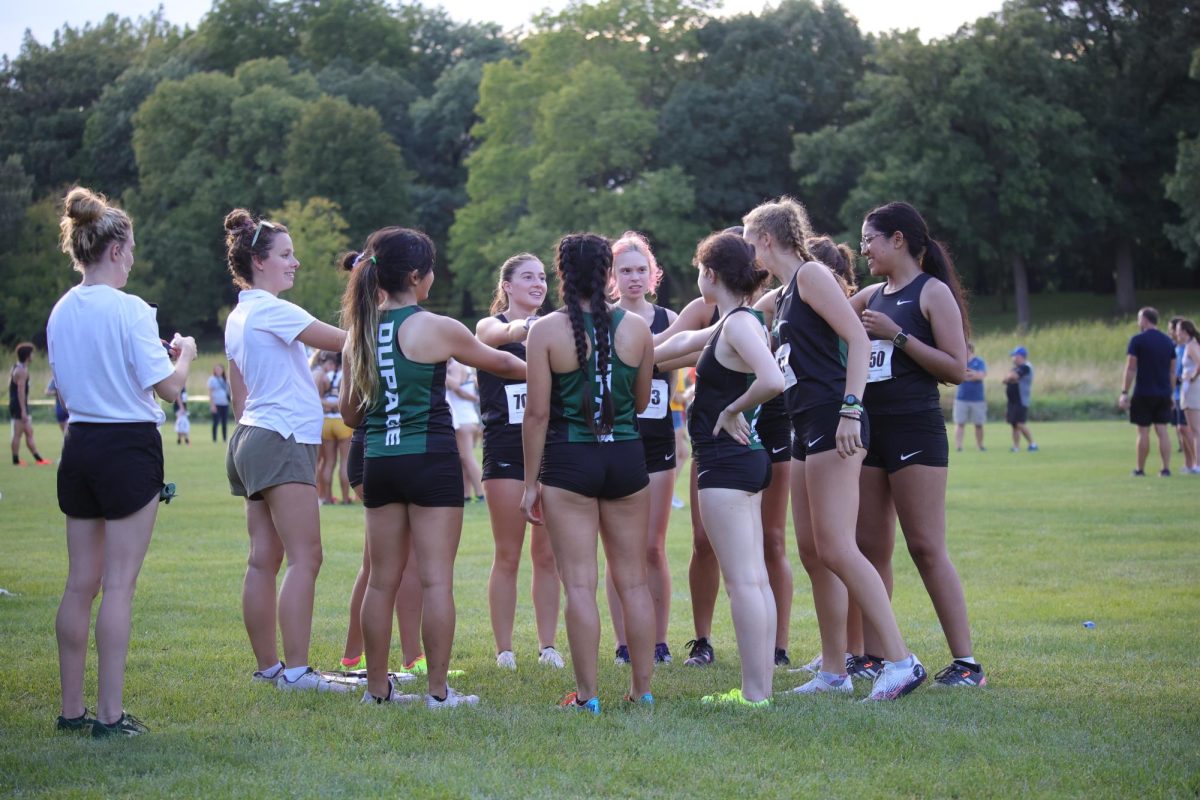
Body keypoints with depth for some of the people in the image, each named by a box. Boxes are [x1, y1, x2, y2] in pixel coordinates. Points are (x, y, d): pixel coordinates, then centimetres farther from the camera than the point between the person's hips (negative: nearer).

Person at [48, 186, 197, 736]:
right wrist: (184, 355, 6)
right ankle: (110, 714, -2)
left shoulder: (61, 312, 8)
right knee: (119, 584, -4)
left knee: (80, 583, 11)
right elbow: (168, 387, -16)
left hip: (79, 444, 7)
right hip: (129, 445, -7)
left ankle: (71, 709, 15)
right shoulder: (129, 310, -14)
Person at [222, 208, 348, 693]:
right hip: (283, 441, -10)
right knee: (305, 557, -12)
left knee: (264, 558, 8)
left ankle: (267, 666, 11)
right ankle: (295, 671, -16)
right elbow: (343, 341, -13)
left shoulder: (238, 317, 17)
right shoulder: (269, 310, -12)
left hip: (252, 438, 10)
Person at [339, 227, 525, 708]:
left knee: (383, 580, 11)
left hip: (378, 463, 6)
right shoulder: (434, 328, -9)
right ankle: (438, 691, 1)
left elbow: (350, 414, 11)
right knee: (437, 579, -1)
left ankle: (377, 687, 16)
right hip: (431, 459, -5)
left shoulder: (360, 331, 5)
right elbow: (500, 363, 6)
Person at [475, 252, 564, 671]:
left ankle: (548, 646, 10)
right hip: (506, 449, -3)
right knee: (507, 556, 0)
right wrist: (526, 326, -46)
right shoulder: (490, 326, 2)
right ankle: (504, 650, 5)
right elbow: (504, 334, -23)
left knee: (547, 555, 4)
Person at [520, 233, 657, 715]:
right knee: (633, 581, 10)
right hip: (627, 458, 3)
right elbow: (642, 402, 11)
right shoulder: (636, 328, 1)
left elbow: (538, 412, -8)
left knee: (580, 584, 0)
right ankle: (643, 689, 14)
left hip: (569, 462, -3)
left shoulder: (546, 331, -7)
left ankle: (587, 694, 0)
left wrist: (531, 482, -2)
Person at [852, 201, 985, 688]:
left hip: (915, 431, -7)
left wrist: (897, 335, -16)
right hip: (869, 429, 7)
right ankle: (872, 655, 13)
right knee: (870, 548, 7)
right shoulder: (870, 297, 14)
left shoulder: (933, 292, -5)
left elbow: (957, 368, -12)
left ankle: (966, 663, -7)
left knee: (926, 548, -9)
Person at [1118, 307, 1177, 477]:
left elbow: (1130, 369, -10)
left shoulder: (1137, 340, -7)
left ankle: (1140, 469, 8)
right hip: (1163, 394, 4)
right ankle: (1166, 468, -1)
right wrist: (1170, 393, 18)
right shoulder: (1168, 342, 9)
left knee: (1143, 432, 1)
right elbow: (1172, 371, 12)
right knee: (1162, 431, 5)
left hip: (1143, 393, -4)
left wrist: (1124, 393, -8)